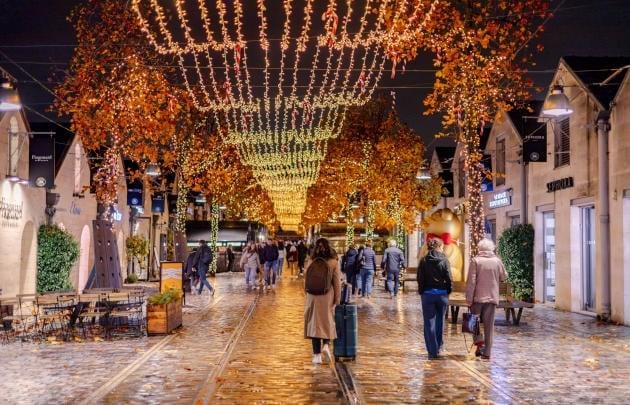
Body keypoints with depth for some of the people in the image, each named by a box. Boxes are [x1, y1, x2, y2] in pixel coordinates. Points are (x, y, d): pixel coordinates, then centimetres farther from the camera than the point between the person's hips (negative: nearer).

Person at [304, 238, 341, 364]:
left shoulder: (312, 261, -1)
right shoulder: (333, 262, -4)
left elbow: (306, 277, 7)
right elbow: (337, 281, -3)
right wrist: (337, 298, 4)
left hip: (313, 296, 1)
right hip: (328, 296, -1)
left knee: (315, 323, 6)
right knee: (328, 321, 18)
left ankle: (317, 355, 5)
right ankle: (326, 345, -5)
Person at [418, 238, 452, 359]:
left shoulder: (424, 261, -3)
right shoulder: (444, 260, -5)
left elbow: (419, 278, -2)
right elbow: (449, 279, -7)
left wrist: (421, 291, 8)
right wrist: (448, 291, 6)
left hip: (427, 294, 0)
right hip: (442, 293, 0)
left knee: (429, 322, 3)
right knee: (440, 320, 17)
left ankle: (433, 351, 0)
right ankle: (438, 346, 25)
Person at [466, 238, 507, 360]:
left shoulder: (475, 260, -7)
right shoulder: (497, 261, 1)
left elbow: (471, 281, -10)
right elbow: (504, 277, 11)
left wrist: (469, 299, -7)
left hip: (478, 297, -2)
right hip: (492, 297, 2)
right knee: (489, 325, 7)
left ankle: (479, 342, -4)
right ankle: (487, 352, 6)